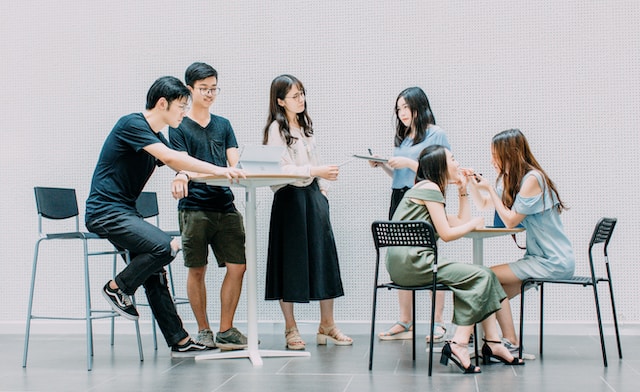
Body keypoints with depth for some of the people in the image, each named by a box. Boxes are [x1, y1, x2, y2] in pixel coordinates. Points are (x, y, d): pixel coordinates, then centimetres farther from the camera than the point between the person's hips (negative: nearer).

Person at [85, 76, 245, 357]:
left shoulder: (156, 138, 15)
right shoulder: (132, 124, -14)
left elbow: (182, 170, 15)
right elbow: (170, 158, -26)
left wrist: (224, 172, 2)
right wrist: (217, 170, -28)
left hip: (124, 212, 10)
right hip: (105, 211, -10)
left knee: (154, 271, 7)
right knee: (164, 247, -25)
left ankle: (179, 341, 11)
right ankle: (117, 287, -3)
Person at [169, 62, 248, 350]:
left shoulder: (223, 125, 17)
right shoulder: (179, 127, 3)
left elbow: (235, 165, 8)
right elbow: (183, 167, -8)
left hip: (225, 205, 4)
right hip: (194, 207, -4)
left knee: (238, 266, -3)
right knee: (197, 270, 2)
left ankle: (226, 331, 6)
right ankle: (203, 330, 16)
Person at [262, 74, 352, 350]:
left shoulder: (305, 126, 16)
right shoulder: (276, 128, -7)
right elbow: (281, 169, -16)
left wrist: (323, 187, 12)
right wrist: (315, 171, -24)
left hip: (313, 195, 7)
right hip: (289, 196, -7)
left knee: (323, 257, 3)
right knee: (290, 262, -1)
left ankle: (327, 325, 11)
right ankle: (290, 328, 9)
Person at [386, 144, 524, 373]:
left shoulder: (426, 189, 24)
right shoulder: (430, 188, -6)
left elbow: (462, 222, 23)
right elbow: (446, 234, -12)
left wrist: (463, 190, 23)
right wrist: (474, 224, 3)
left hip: (406, 263, 10)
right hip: (411, 262, -10)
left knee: (484, 275, 4)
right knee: (480, 276, -14)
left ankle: (493, 343, -1)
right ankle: (459, 345, -18)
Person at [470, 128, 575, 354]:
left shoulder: (532, 179, -16)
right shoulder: (510, 178, 13)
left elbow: (510, 220, -17)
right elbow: (484, 205, 22)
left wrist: (490, 190, -11)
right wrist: (473, 185, 6)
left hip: (554, 262, -9)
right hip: (539, 257, 9)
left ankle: (511, 343, -5)